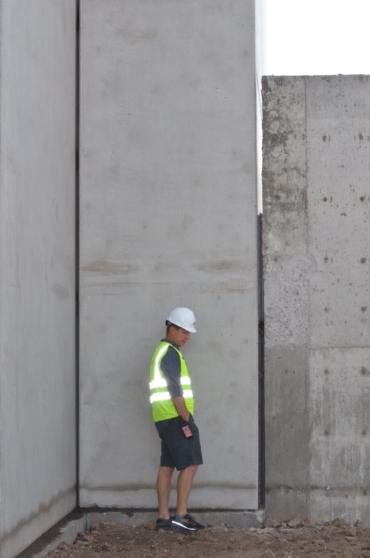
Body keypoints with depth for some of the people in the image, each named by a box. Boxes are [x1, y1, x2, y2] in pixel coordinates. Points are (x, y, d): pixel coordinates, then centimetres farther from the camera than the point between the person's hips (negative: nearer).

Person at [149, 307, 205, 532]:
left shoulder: (163, 351, 20)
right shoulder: (171, 353, -12)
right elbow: (175, 391, -19)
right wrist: (187, 419, -17)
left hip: (166, 419, 10)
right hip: (175, 418, -10)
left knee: (167, 466, 8)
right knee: (190, 464, -8)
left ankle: (163, 518, 8)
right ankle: (181, 516, -9)